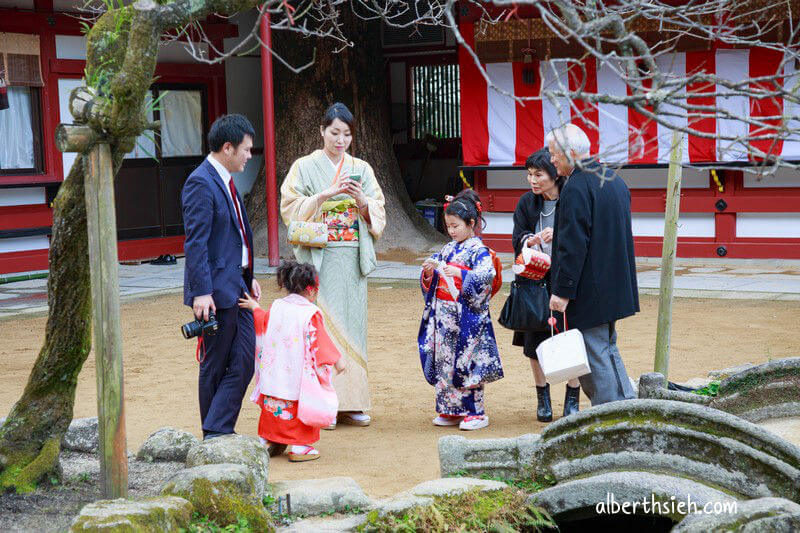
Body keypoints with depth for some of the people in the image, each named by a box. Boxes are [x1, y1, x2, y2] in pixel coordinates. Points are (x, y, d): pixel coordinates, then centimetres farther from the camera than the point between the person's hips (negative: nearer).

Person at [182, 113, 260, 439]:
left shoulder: (225, 181, 15)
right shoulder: (201, 183, -14)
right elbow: (195, 243, -19)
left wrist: (249, 277, 20)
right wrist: (201, 292, -23)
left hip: (238, 287, 9)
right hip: (215, 291, -9)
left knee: (244, 362, 4)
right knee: (215, 367, 2)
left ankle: (218, 432, 6)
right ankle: (214, 436, 12)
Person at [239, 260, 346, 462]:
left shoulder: (275, 307, 2)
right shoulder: (310, 313, -12)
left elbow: (263, 326, 18)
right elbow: (320, 342, -8)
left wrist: (255, 308, 34)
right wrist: (337, 359, 3)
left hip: (274, 375, 5)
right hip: (300, 375, -5)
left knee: (274, 406, 16)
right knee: (302, 406, 5)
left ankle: (269, 441, 21)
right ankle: (299, 447, 5)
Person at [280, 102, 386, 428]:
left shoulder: (361, 169, 13)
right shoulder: (305, 167, 3)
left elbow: (378, 215, 10)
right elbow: (291, 209, -6)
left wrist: (362, 200, -10)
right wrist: (326, 194, -16)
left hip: (353, 259, 3)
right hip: (319, 258, -3)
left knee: (351, 326, 3)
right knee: (322, 326, -9)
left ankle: (350, 403, 8)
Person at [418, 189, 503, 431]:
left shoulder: (479, 250, -6)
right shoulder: (448, 249, 15)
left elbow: (486, 275, -22)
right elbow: (429, 281, 18)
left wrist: (459, 273, -31)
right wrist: (429, 270, -4)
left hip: (467, 317, -7)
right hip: (443, 314, 7)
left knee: (466, 361, -6)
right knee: (444, 360, 9)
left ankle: (475, 412, 2)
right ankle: (451, 410, 18)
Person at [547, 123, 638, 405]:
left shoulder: (576, 188, -18)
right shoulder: (614, 180, 12)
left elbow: (573, 247, -22)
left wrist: (562, 291, -19)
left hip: (589, 293, -9)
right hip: (616, 286, 9)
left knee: (595, 355, -1)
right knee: (607, 348, 19)